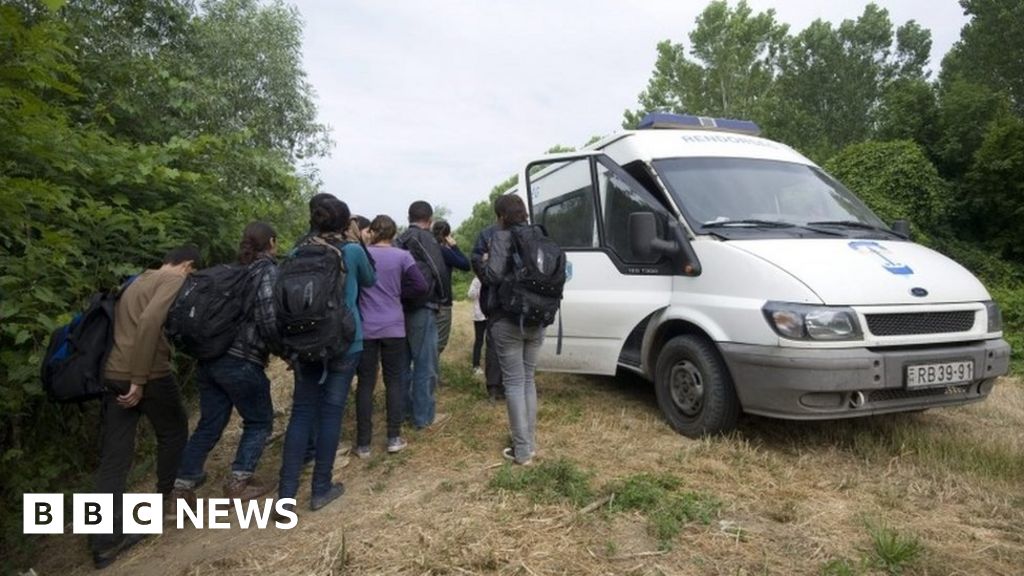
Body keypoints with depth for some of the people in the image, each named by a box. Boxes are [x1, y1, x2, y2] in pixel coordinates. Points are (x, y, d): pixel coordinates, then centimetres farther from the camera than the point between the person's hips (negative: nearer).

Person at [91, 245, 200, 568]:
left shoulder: (137, 282, 23)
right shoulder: (175, 280, -5)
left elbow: (128, 325, 20)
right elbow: (149, 322, -20)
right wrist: (140, 379, -20)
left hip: (113, 374, 8)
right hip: (150, 374, -8)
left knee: (114, 456, 8)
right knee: (173, 432, 18)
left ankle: (105, 541, 11)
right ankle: (166, 498, 32)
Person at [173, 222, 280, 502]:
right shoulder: (268, 271, -7)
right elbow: (268, 319, -18)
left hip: (210, 358, 7)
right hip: (242, 362, -7)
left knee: (209, 423, 16)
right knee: (259, 422, 11)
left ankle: (183, 483, 18)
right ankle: (238, 482, 11)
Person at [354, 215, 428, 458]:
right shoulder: (402, 256, -3)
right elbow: (421, 286, -9)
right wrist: (397, 291, 4)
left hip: (365, 328, 0)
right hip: (393, 328, 0)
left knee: (365, 383, 6)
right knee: (394, 381, 10)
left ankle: (363, 443, 11)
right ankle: (394, 438, 12)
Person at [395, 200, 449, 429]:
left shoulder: (400, 240, 14)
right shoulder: (425, 237, -8)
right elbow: (438, 270, -14)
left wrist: (404, 293, 7)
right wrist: (440, 296, 1)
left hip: (402, 307, 8)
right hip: (421, 308, -8)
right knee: (425, 364, 0)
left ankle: (404, 409, 25)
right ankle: (424, 416, 5)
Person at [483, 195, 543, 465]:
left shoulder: (502, 237, -9)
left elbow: (494, 274, -19)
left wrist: (484, 263, 0)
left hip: (508, 320, -6)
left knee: (514, 383, 0)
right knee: (528, 380, 16)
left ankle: (522, 450, 3)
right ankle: (530, 442, 23)